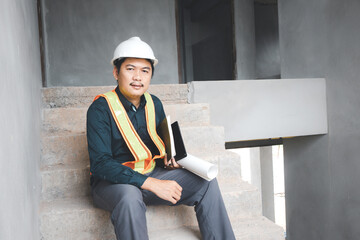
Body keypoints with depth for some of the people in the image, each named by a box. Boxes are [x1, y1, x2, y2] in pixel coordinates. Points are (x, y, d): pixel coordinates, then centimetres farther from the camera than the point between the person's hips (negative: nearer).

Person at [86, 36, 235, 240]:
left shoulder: (154, 104, 4)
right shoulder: (101, 108, -15)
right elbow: (100, 164, -24)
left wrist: (170, 158, -5)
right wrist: (151, 184, -30)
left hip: (151, 174, 6)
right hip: (112, 181, -5)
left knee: (206, 181, -8)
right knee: (130, 197, -39)